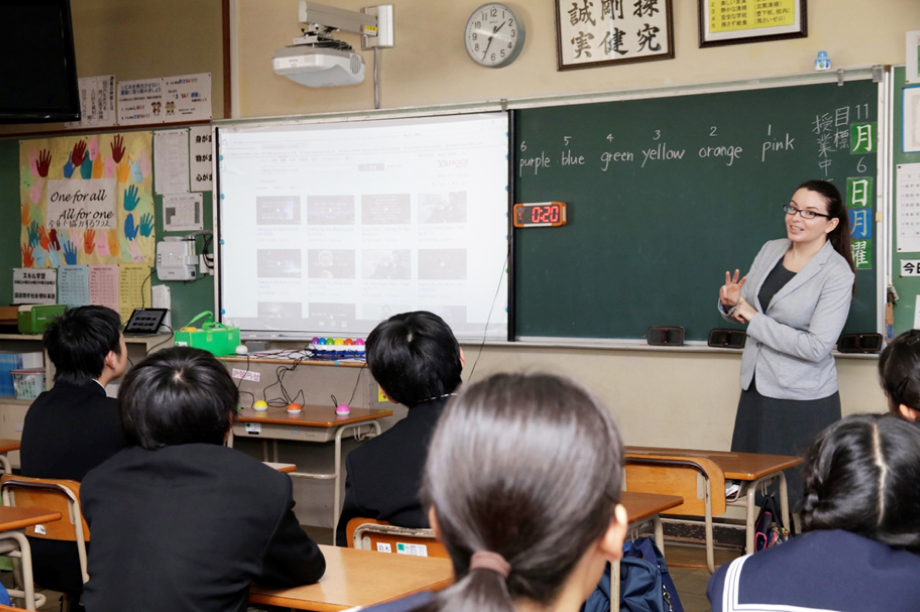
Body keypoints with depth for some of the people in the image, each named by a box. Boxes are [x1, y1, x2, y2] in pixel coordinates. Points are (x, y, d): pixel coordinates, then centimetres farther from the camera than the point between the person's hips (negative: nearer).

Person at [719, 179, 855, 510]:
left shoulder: (836, 273, -14)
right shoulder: (770, 250, 4)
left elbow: (816, 346, -22)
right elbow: (748, 308, 18)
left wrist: (755, 320, -18)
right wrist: (731, 303, -6)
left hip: (804, 401, -6)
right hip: (756, 388, 6)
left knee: (801, 494, 0)